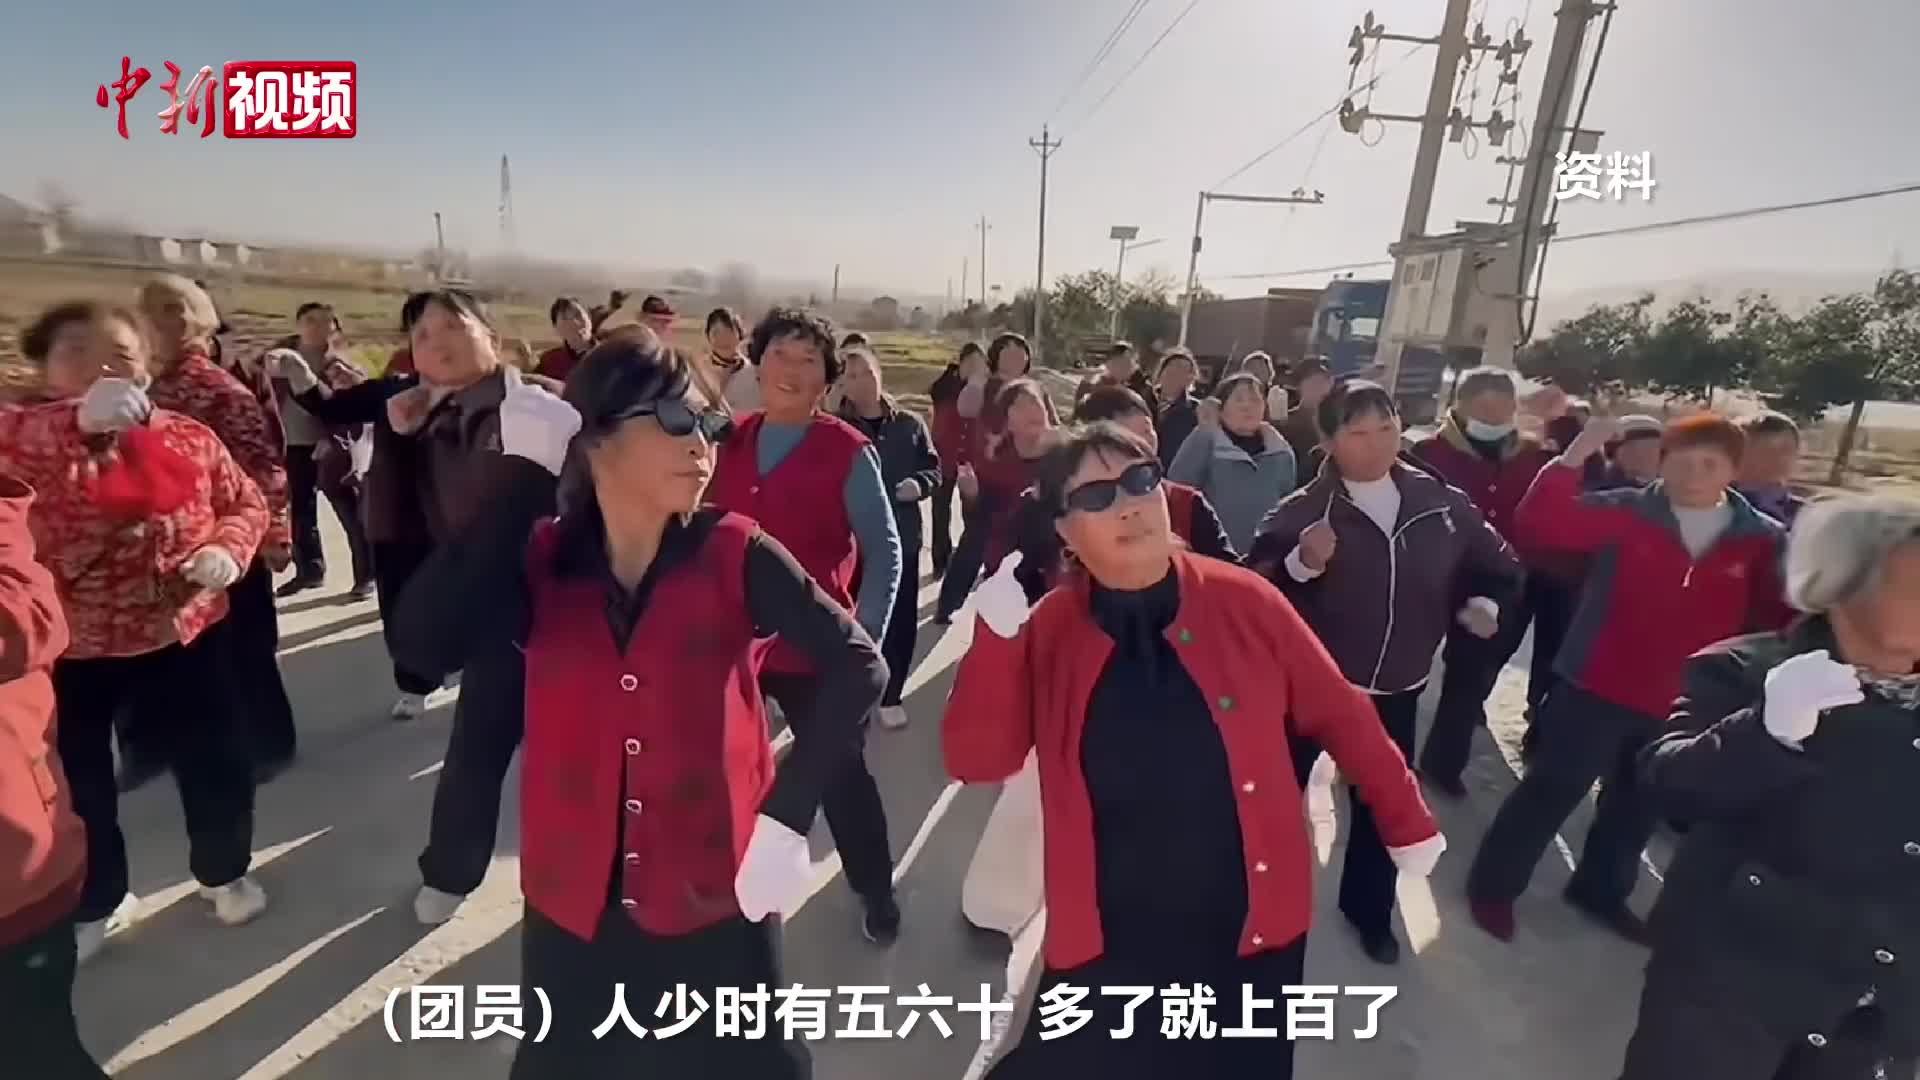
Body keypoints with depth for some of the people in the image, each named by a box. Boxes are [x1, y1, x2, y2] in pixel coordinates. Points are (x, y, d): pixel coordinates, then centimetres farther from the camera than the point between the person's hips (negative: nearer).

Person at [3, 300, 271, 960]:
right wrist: (79, 420, -43)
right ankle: (93, 903, 40)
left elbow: (245, 504, 6)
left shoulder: (187, 438, -2)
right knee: (77, 784, 15)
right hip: (66, 646, -1)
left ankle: (223, 872, 37)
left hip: (186, 632, 1)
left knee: (216, 762, 11)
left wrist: (227, 548, -14)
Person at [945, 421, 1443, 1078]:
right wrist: (996, 632, -26)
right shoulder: (1046, 630, -9)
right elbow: (976, 762, -14)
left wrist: (1408, 824, 9)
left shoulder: (1243, 602, -10)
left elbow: (1340, 715, 2)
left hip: (1253, 935, 1)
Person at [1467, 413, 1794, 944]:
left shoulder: (1761, 539, -1)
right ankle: (1495, 884, 19)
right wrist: (1573, 459, -30)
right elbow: (1538, 526, -20)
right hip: (1597, 688, -4)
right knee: (1551, 790, 3)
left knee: (1639, 806, 21)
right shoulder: (1626, 512, -9)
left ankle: (1601, 890, 44)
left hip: (1683, 703, 4)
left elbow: (1778, 619, 1)